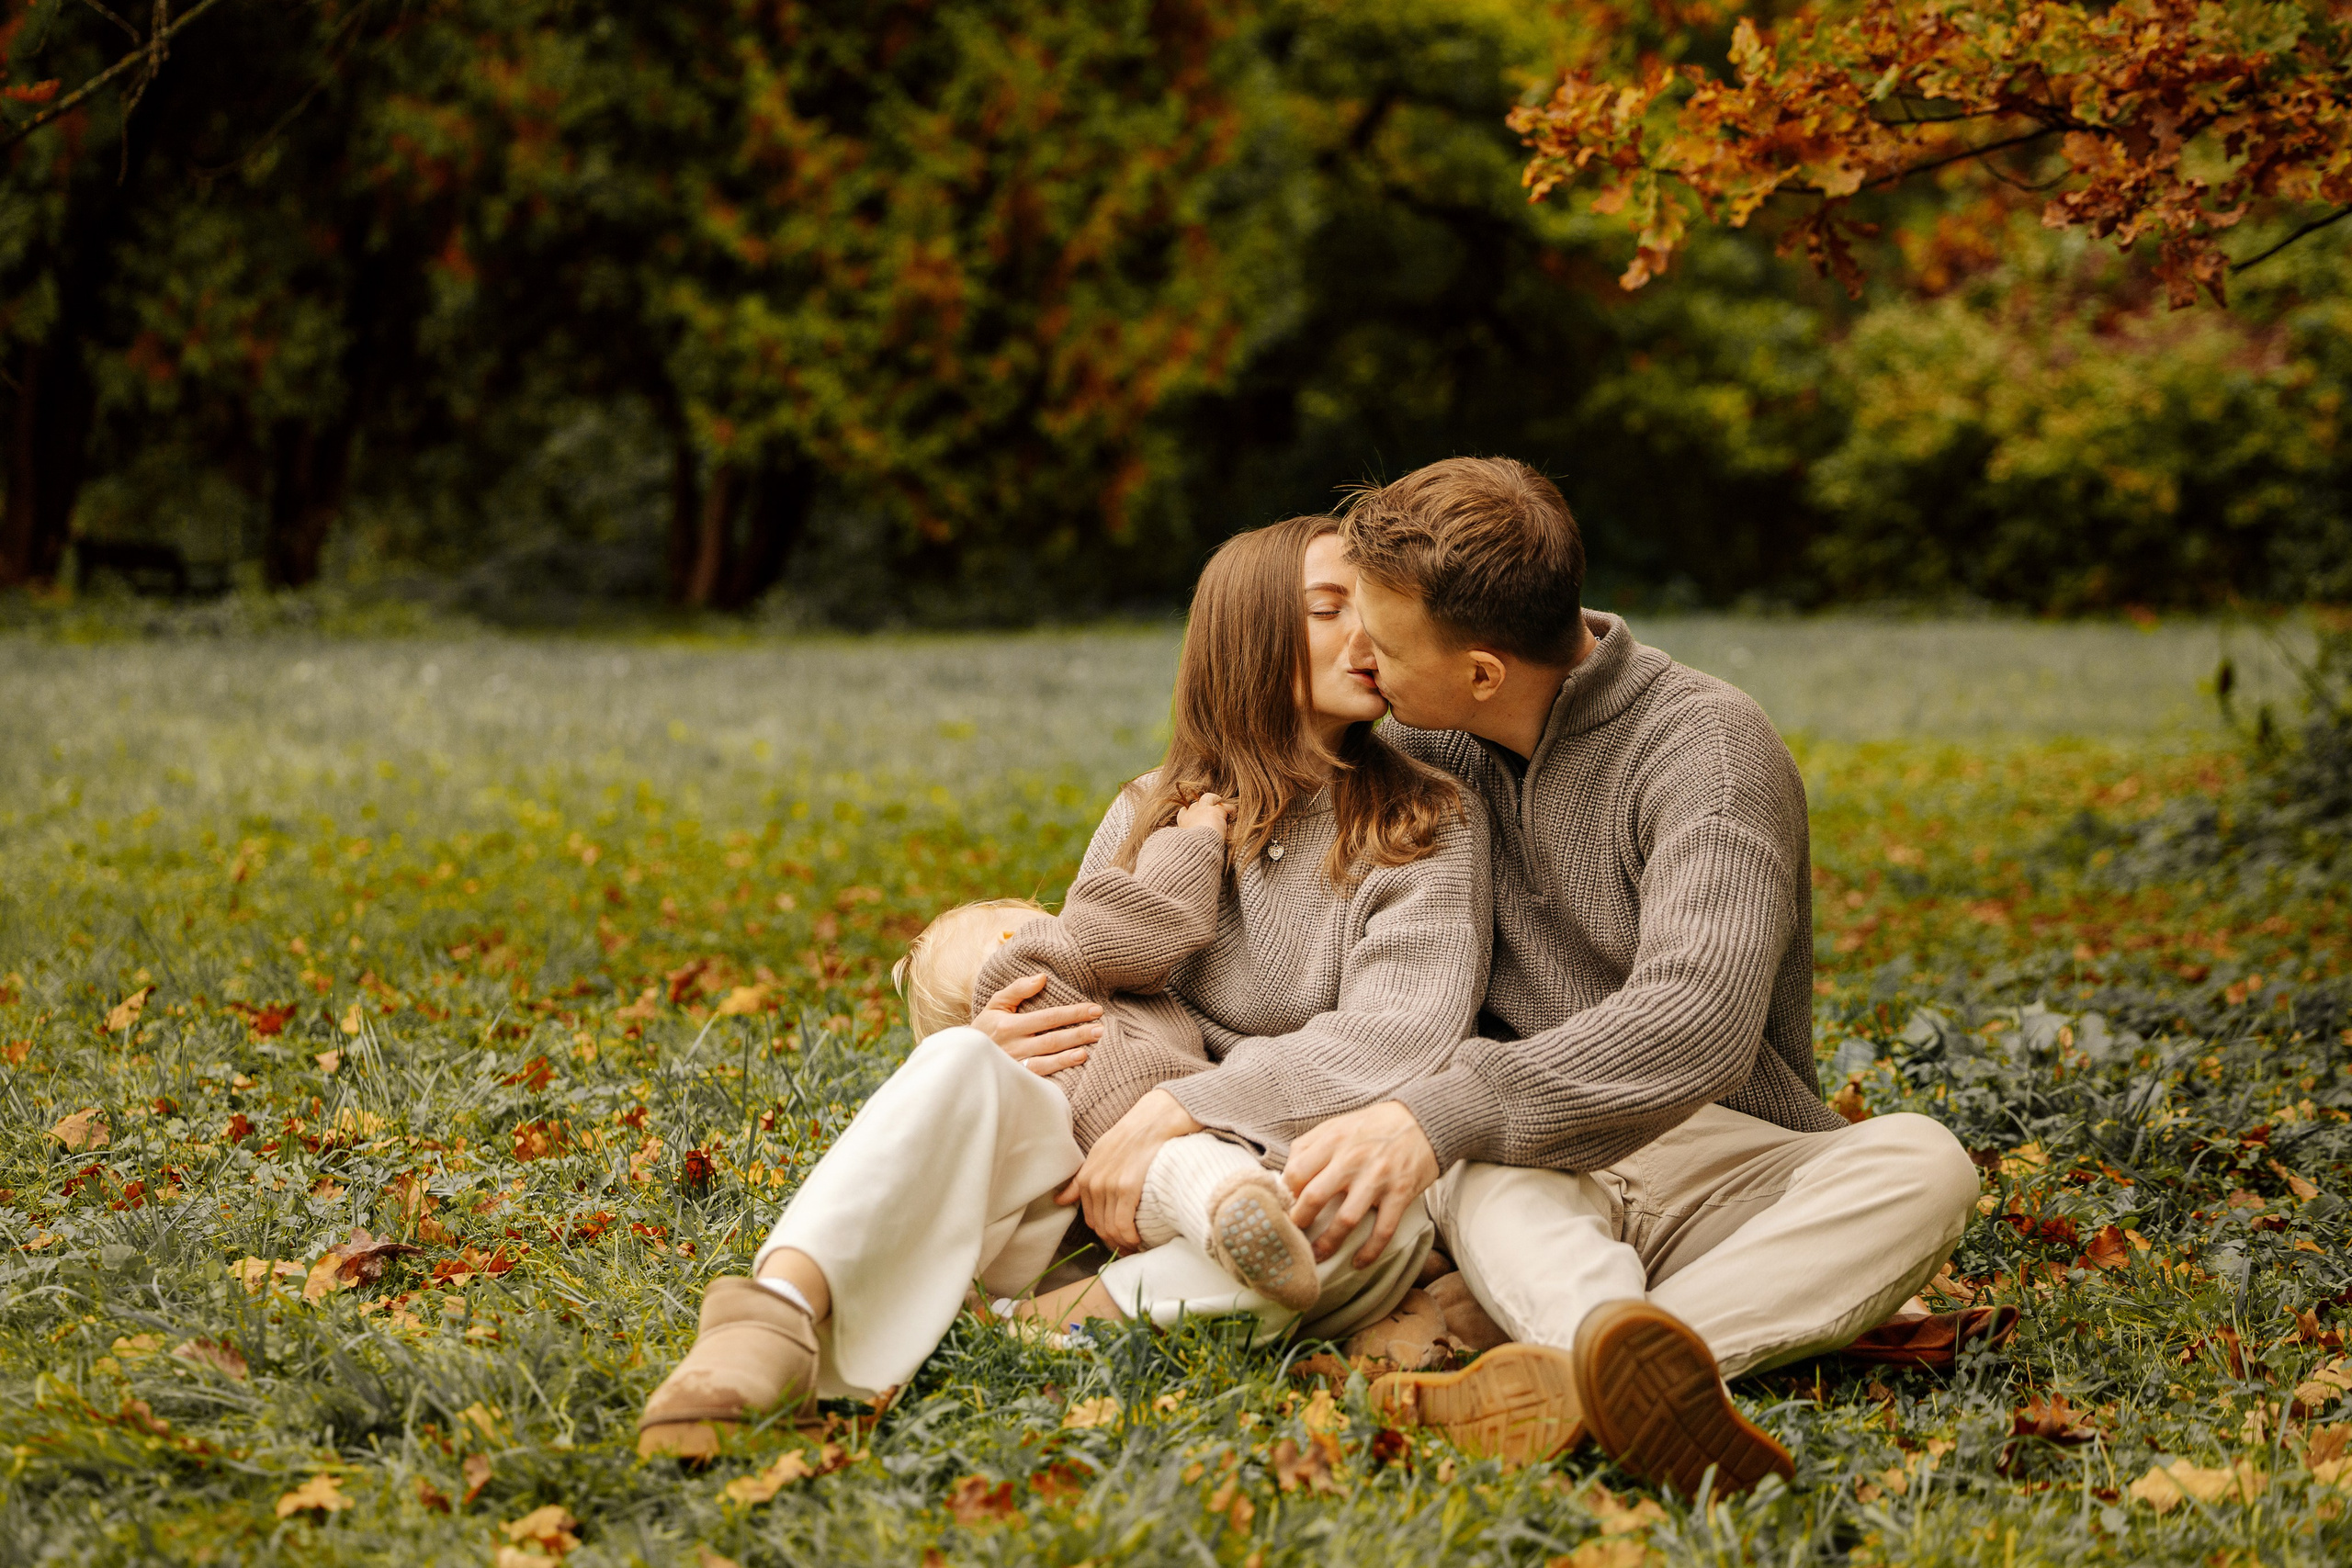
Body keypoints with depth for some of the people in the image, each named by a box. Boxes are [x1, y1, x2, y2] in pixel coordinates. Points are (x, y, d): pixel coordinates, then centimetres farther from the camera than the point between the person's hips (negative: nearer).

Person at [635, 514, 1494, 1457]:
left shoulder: (1430, 825, 4)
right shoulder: (1151, 815, 15)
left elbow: (1402, 1033, -11)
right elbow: (1074, 1005, 15)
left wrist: (1175, 1112, -21)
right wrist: (1000, 1042, -12)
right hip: (1105, 1176, 2)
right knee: (963, 1062, -27)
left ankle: (1068, 1323, -33)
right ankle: (785, 1311, -49)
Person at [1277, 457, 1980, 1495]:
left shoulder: (1704, 747, -13)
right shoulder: (1429, 741, 9)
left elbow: (1698, 1024, -30)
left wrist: (1443, 1113, -41)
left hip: (1724, 1171, -3)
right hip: (1523, 1178, 3)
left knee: (1922, 1163, -34)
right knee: (1472, 1149, -33)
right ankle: (1618, 1347, -64)